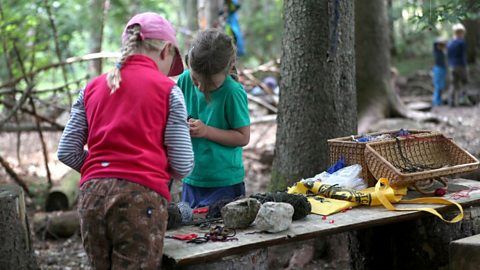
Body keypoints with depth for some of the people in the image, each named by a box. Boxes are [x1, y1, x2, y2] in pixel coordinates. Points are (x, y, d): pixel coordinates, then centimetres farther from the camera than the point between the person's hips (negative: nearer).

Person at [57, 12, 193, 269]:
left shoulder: (92, 88, 14)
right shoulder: (167, 89, 2)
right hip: (140, 196, -5)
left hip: (92, 196, 5)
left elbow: (67, 152, 11)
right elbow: (183, 165, -1)